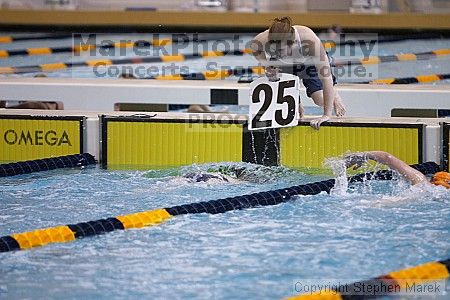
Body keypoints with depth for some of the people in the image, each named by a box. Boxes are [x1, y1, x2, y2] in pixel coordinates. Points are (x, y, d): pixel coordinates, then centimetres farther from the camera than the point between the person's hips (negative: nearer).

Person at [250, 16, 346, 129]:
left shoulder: (310, 40, -46)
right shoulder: (262, 40, -39)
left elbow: (326, 76, -42)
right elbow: (254, 47, -10)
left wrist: (327, 115, -44)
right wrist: (267, 67, -28)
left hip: (310, 61, -2)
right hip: (284, 64, 2)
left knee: (320, 100, -15)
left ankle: (333, 94, 22)